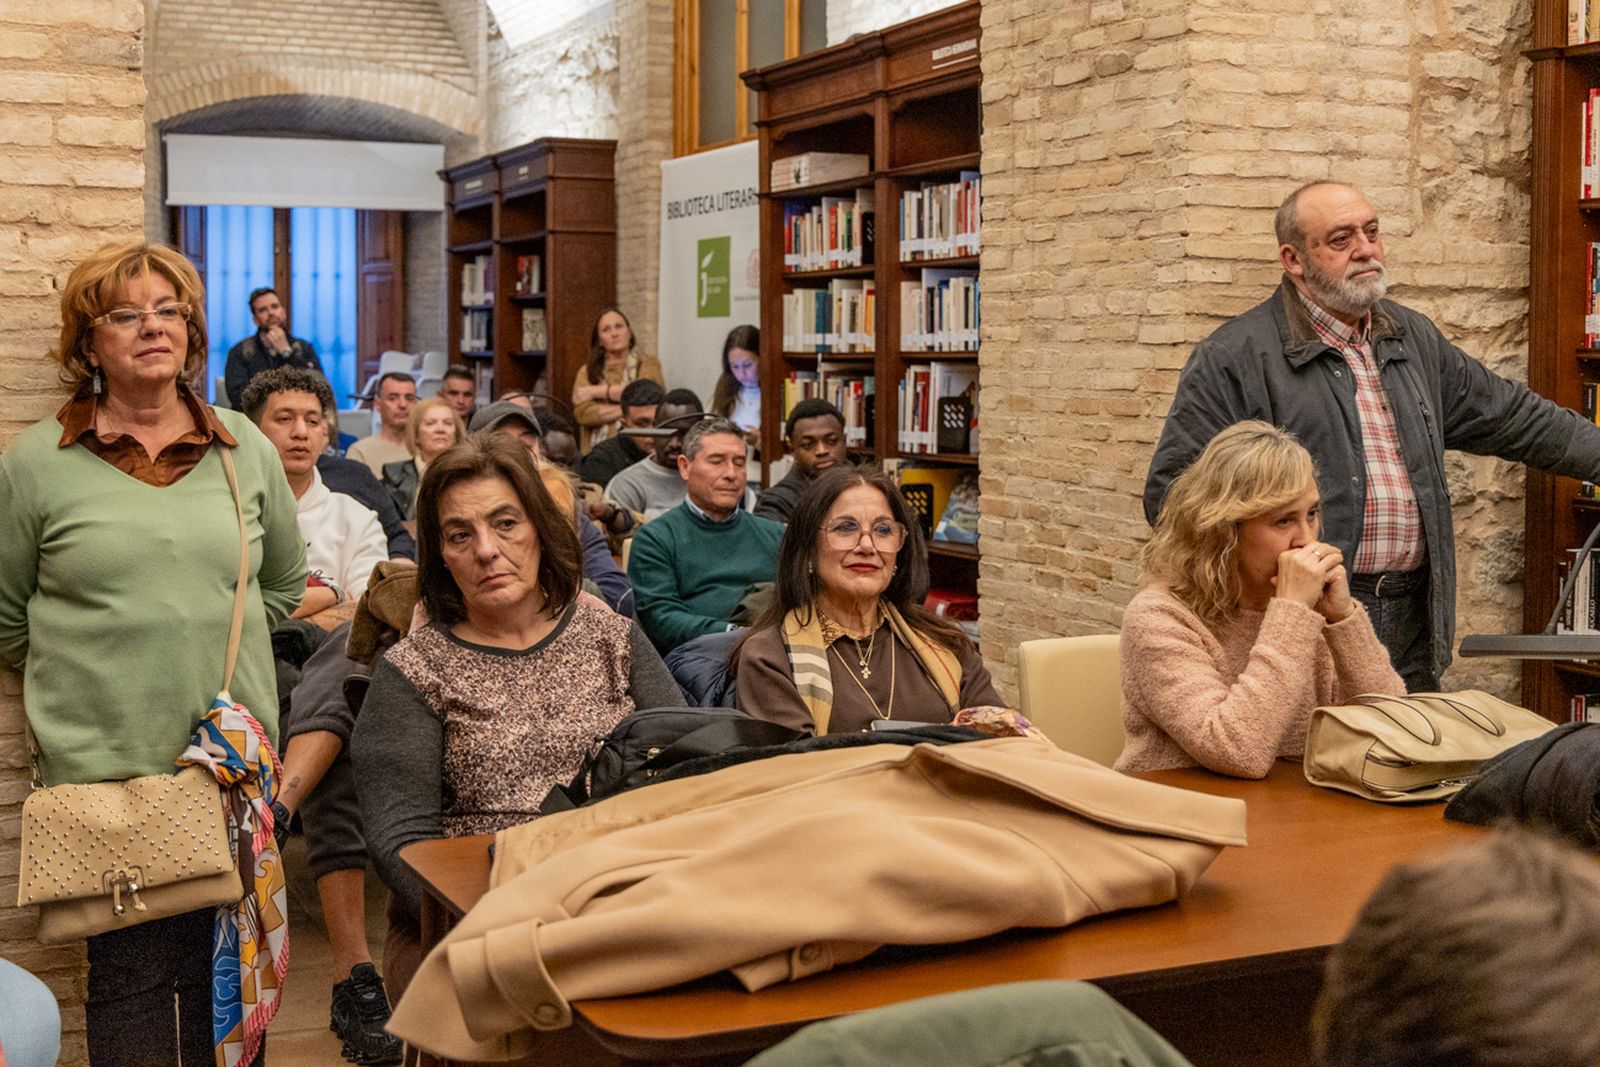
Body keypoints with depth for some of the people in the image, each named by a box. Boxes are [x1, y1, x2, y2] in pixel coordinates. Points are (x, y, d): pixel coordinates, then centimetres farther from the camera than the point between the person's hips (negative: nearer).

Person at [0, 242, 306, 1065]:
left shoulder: (246, 450, 7)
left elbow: (284, 585, 18)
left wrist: (213, 646, 11)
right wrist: (90, 669, 3)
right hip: (101, 764, -3)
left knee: (224, 974, 11)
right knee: (130, 980, 2)